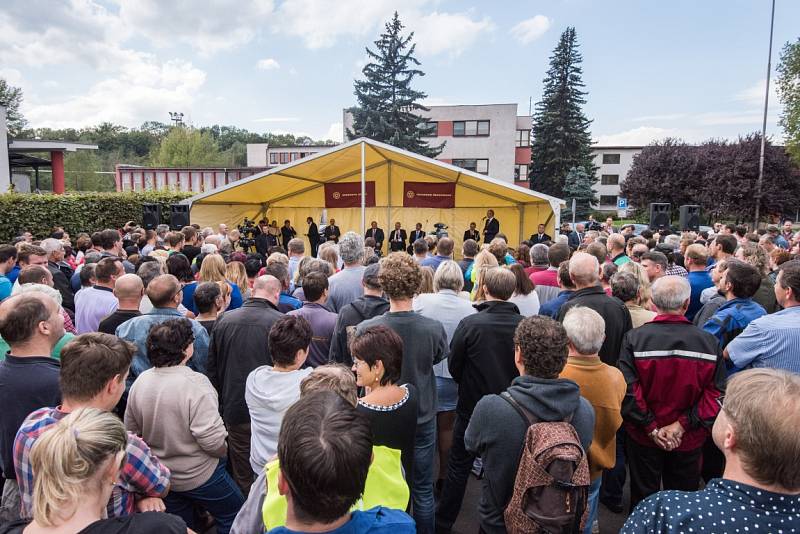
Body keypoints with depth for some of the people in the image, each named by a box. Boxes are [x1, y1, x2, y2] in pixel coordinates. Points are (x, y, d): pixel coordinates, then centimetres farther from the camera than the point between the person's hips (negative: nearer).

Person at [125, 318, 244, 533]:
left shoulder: (140, 381, -6)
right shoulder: (195, 383, -27)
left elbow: (131, 430, 5)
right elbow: (212, 439, -29)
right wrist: (224, 451, -8)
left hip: (161, 476, 7)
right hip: (199, 476, -7)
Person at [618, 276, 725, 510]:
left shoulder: (634, 338, -16)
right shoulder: (709, 342, -11)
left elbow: (628, 390, -20)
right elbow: (716, 393, -13)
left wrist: (651, 427, -11)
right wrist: (682, 424, -12)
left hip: (644, 438, -1)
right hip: (689, 439, 1)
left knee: (643, 499, 17)